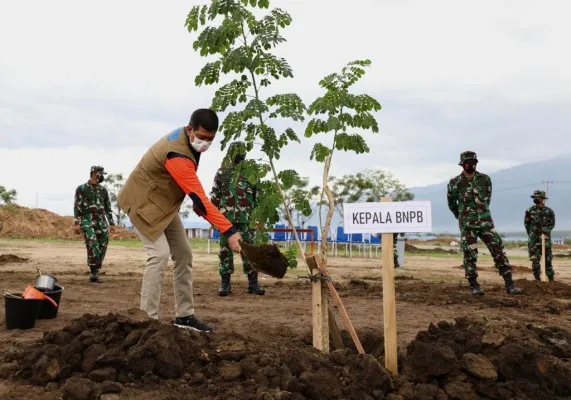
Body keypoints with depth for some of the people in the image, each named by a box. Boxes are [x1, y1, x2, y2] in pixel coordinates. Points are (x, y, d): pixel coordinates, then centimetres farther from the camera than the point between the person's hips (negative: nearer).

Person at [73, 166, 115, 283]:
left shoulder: (103, 189, 13)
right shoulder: (81, 188, 0)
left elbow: (108, 207, 17)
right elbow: (77, 206, -5)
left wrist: (111, 223, 12)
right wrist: (77, 223, -13)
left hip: (101, 222, 5)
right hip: (87, 221, -5)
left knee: (102, 247, 0)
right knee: (92, 245, -21)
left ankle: (95, 273, 11)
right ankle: (94, 273, -17)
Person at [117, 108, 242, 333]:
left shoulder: (187, 139, -4)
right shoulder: (177, 155, -34)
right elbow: (200, 200, -38)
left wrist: (196, 201, -2)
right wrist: (229, 231, -40)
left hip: (164, 203, 9)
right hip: (143, 202, -9)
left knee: (184, 254, 5)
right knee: (159, 253, -22)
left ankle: (184, 315, 12)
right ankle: (147, 319, -16)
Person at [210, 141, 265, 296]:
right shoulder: (222, 172, 7)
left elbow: (258, 195, 9)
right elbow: (215, 196, 8)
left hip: (246, 219, 0)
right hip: (226, 218, 0)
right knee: (225, 250, 2)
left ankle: (253, 283, 6)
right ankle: (225, 283, 8)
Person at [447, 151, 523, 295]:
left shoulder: (485, 179, 4)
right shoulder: (455, 183, -3)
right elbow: (451, 203, 12)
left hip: (485, 222, 2)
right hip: (467, 225, -2)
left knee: (498, 251, -4)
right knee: (470, 255, -1)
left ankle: (510, 285, -2)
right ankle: (474, 286, 9)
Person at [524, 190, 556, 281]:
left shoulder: (549, 211, 2)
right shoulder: (530, 211, 2)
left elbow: (552, 224, 6)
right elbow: (526, 223, 9)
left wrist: (546, 231, -9)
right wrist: (531, 234, 3)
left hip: (545, 238, 1)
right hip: (534, 239, 0)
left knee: (548, 259, 5)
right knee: (535, 258, -5)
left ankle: (551, 278, 13)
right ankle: (537, 278, 1)